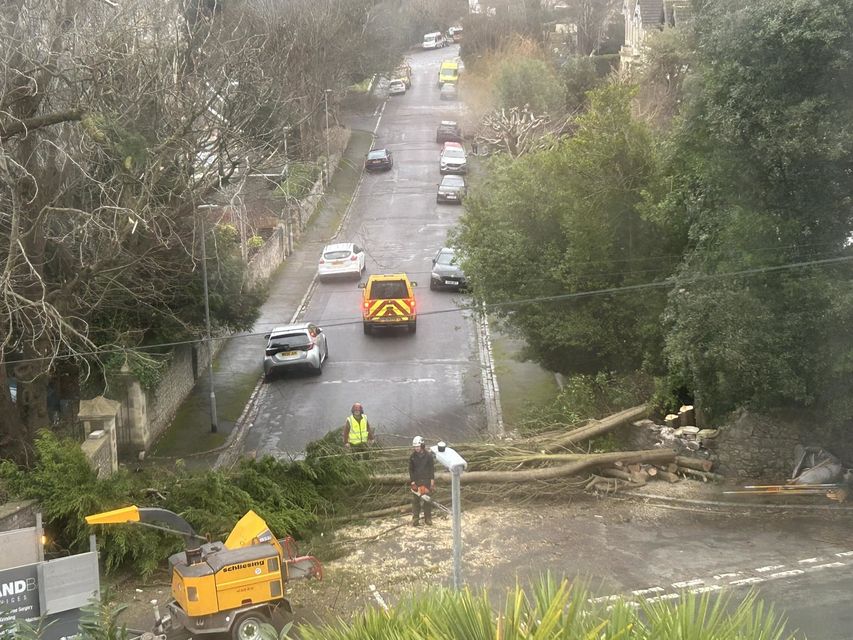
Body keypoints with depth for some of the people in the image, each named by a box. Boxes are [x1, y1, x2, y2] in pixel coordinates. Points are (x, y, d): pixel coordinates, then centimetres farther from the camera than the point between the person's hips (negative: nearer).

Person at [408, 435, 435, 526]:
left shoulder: (428, 455, -6)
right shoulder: (412, 456, -1)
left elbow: (432, 468, -2)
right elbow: (411, 469, 0)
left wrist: (432, 480, -6)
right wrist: (412, 481, -8)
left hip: (426, 480, -1)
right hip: (416, 481, 1)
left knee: (427, 499, 4)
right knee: (415, 500, 1)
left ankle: (428, 518, 12)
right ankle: (415, 519, 5)